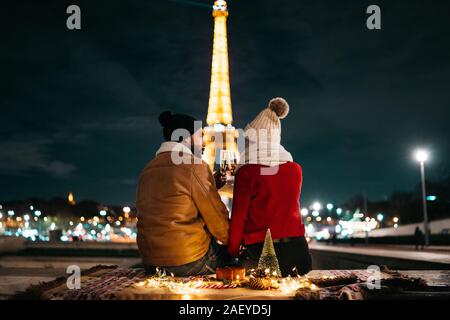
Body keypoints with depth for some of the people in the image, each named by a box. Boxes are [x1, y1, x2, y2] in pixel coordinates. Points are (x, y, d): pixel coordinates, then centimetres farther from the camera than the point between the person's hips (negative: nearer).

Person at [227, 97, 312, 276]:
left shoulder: (246, 172, -6)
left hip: (259, 250, -4)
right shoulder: (295, 169, 6)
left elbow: (238, 216, -3)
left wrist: (233, 251, 6)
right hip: (296, 247, 4)